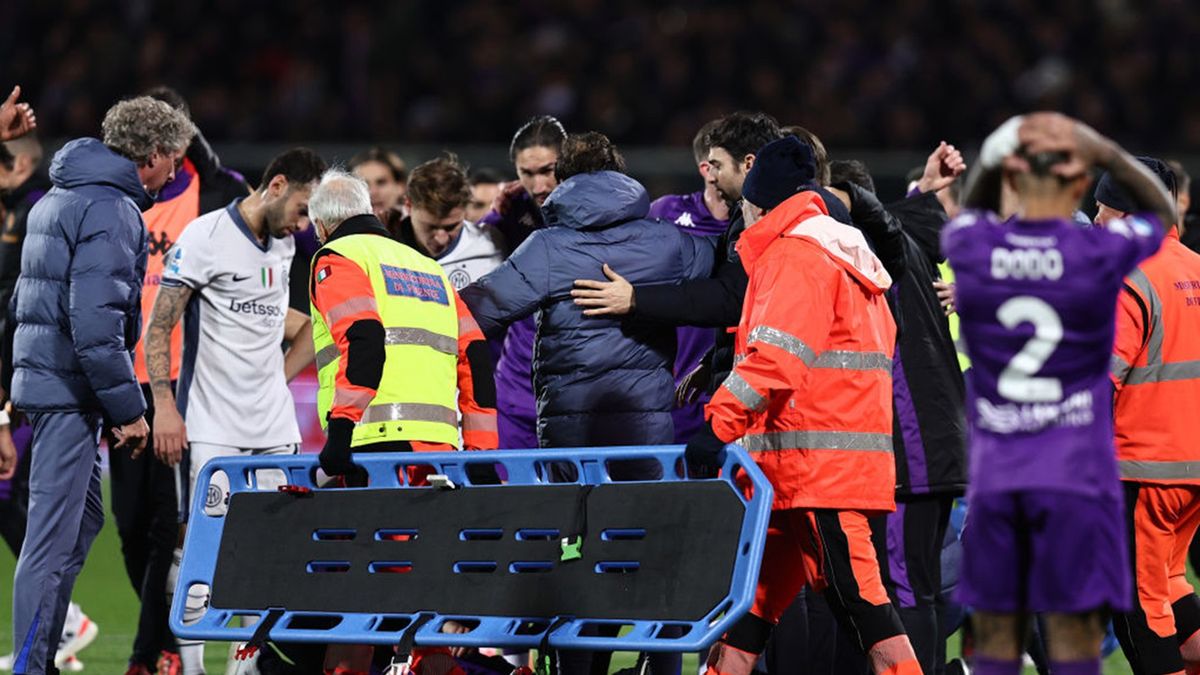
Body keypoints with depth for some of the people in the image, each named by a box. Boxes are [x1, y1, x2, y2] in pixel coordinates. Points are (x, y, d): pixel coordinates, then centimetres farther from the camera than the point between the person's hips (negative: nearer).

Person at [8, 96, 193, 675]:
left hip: (42, 372, 10)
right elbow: (95, 323, -23)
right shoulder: (112, 210, -15)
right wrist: (127, 409, -16)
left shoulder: (58, 198, 16)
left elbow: (25, 297, 23)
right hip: (71, 389, -10)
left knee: (83, 520, 18)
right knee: (53, 539, -9)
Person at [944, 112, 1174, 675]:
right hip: (1076, 472, -2)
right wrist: (1105, 153, 5)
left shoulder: (970, 246, -1)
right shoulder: (1100, 253, -6)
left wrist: (990, 165, 8)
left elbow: (970, 212, 26)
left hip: (994, 475, 2)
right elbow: (1163, 211, 16)